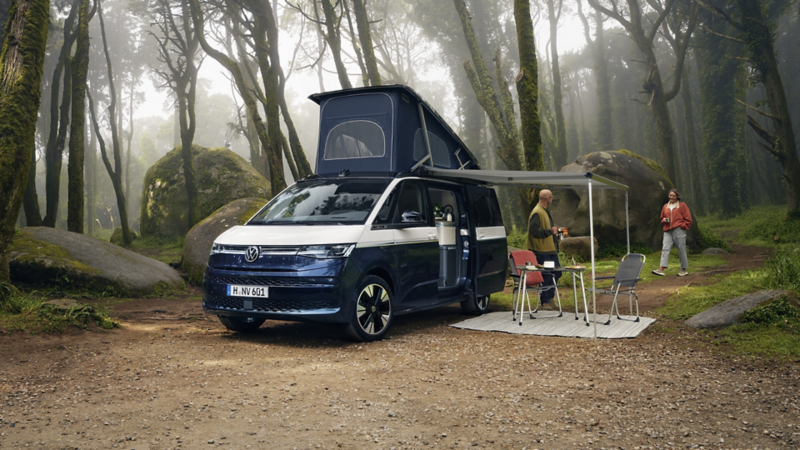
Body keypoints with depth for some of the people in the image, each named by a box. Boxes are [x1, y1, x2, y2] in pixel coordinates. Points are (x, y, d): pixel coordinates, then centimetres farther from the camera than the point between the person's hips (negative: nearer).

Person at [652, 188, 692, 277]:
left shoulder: (682, 205, 6)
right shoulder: (665, 206, 18)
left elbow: (688, 219, 4)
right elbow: (662, 218, 29)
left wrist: (682, 226, -7)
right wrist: (663, 220, 7)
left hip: (679, 230, -4)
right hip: (668, 231, 4)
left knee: (681, 250, 0)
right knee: (665, 249, -9)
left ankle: (684, 269, 10)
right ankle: (662, 269, -17)